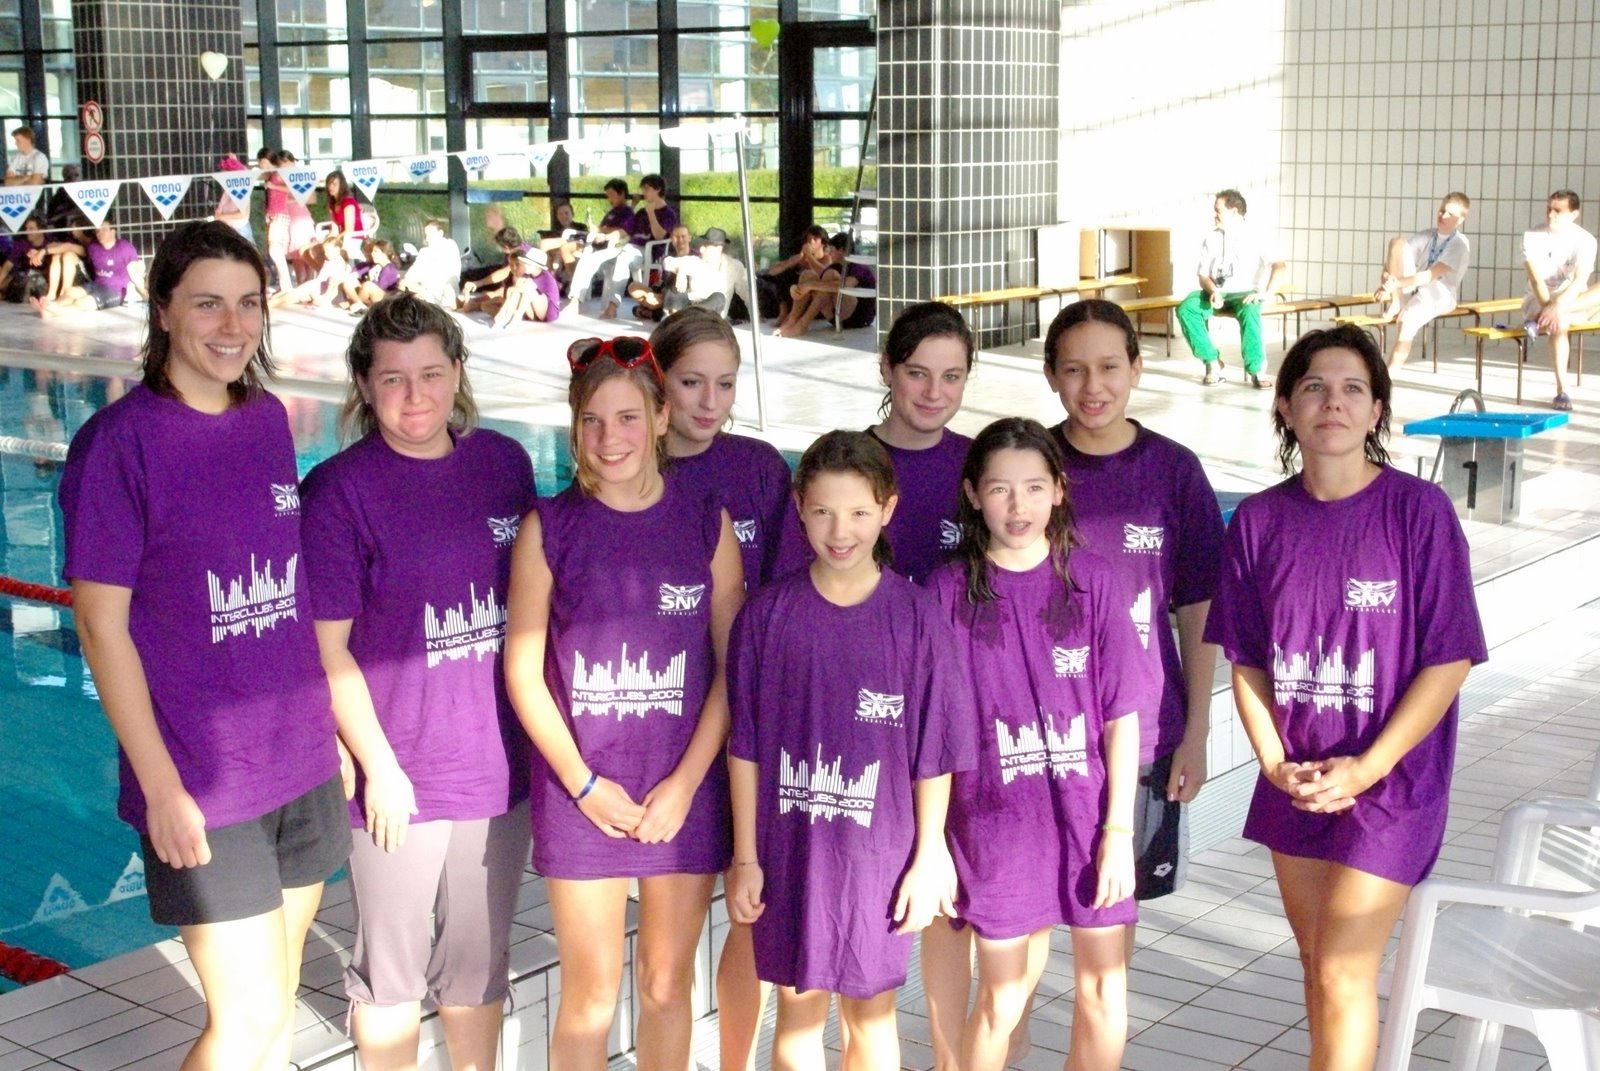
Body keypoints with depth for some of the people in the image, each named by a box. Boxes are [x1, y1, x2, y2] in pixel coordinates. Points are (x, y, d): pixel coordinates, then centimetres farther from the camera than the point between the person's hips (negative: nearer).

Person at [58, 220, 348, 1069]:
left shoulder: (269, 420, 5)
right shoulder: (119, 440, -13)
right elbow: (102, 625, -12)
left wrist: (331, 727, 9)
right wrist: (160, 786, -13)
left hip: (303, 765, 6)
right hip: (200, 781, -6)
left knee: (276, 992, 16)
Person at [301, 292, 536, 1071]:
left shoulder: (504, 464, 2)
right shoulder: (338, 490, -11)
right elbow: (327, 649, -11)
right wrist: (379, 767, -13)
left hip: (497, 764, 4)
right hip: (399, 774, -4)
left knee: (480, 963, 18)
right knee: (392, 970, 11)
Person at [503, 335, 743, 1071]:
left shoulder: (706, 524, 1)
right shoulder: (549, 528, -1)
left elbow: (732, 665, 0)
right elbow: (523, 668, -2)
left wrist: (686, 780, -8)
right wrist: (583, 782, -9)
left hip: (684, 788, 1)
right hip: (581, 790, -1)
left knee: (666, 985, 11)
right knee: (592, 994, 4)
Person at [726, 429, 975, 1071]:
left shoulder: (914, 615, -6)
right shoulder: (768, 613, -4)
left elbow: (933, 752, -2)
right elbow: (745, 745, -1)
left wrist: (928, 858, -2)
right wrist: (745, 856, -1)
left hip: (877, 849, 0)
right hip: (789, 847, 1)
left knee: (871, 1008, 12)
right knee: (798, 1005, 12)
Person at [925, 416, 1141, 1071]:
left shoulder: (1095, 582, -1)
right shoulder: (950, 590, -3)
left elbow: (1122, 715, 0)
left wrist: (1119, 829, -5)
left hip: (1088, 814, 1)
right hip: (996, 818, -1)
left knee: (1104, 989, 7)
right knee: (1003, 997, 8)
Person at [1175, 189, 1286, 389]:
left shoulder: (1255, 239, 2)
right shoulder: (1211, 239, 13)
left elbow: (1279, 265, -11)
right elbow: (1203, 275, 7)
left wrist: (1267, 293, -24)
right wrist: (1213, 291, -15)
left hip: (1244, 293, -3)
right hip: (1215, 292, 4)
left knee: (1249, 312, -39)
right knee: (1185, 308, -27)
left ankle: (1257, 370, -30)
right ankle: (1212, 362, -20)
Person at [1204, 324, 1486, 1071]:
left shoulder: (1419, 511, -12)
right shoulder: (1259, 520, -1)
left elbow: (1449, 660, -11)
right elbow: (1247, 661, 5)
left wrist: (1368, 768, -15)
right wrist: (1276, 763, -8)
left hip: (1389, 782, -4)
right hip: (1296, 785, 4)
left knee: (1342, 974, -5)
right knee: (1318, 963, 14)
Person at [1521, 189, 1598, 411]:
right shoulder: (1533, 237, -8)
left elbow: (1580, 281, -21)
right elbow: (1537, 281, -18)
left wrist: (1557, 306, -37)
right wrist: (1549, 307, -33)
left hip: (1574, 303, 2)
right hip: (1539, 301, -2)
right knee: (1560, 322, -36)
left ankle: (1541, 321, -32)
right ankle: (1561, 391, -35)